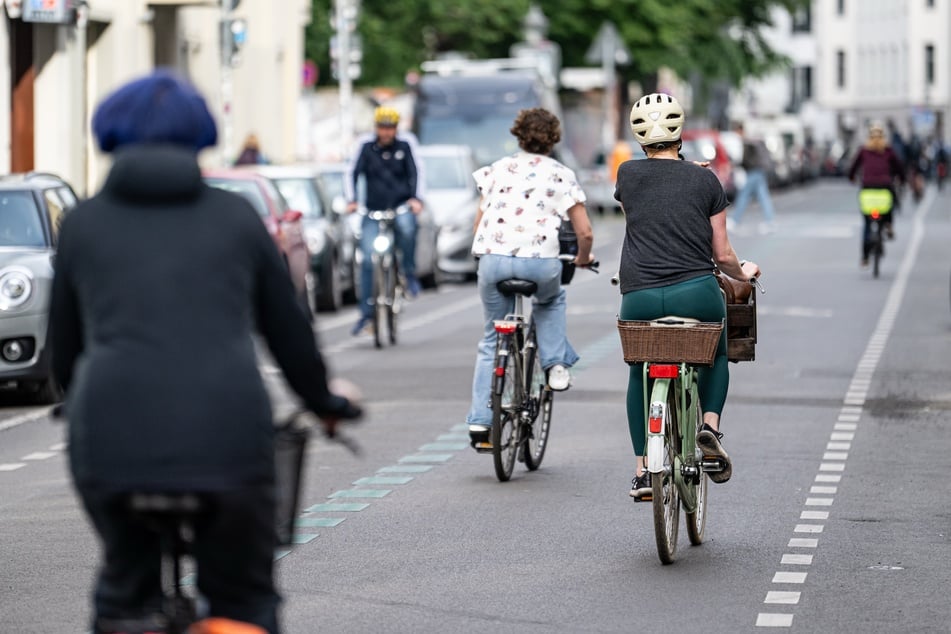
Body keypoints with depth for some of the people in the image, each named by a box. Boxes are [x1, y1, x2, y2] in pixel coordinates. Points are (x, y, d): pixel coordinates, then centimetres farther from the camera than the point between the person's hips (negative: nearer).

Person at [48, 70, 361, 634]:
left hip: (112, 440, 1)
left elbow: (64, 344, 21)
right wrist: (324, 402, 36)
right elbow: (287, 327, 18)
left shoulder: (84, 222, 13)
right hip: (227, 432, 0)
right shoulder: (236, 217, 13)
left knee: (125, 586, 24)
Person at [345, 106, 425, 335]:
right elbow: (352, 172, 2)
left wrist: (417, 199, -16)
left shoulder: (406, 144, 2)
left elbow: (416, 172, -1)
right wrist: (351, 200, -11)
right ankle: (366, 312, -2)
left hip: (402, 206, -1)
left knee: (406, 226, -37)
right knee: (368, 258, -10)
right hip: (374, 211, 1)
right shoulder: (366, 145, 3)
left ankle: (409, 273, -15)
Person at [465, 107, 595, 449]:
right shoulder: (561, 175, 11)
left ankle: (480, 421, 7)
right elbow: (585, 232, 9)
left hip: (493, 258, 1)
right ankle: (556, 365, 18)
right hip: (541, 261, -1)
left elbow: (479, 223, 13)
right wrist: (582, 259, 29)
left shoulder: (496, 169, 16)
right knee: (551, 301, 36)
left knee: (491, 342, 14)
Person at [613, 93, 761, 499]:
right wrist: (743, 273, 30)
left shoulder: (627, 175, 5)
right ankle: (710, 424, 5)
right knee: (716, 356, 29)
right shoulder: (705, 180, 4)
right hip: (696, 294, -1)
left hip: (639, 298, 1)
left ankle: (642, 472, 18)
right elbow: (722, 254, 7)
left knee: (640, 375, 24)